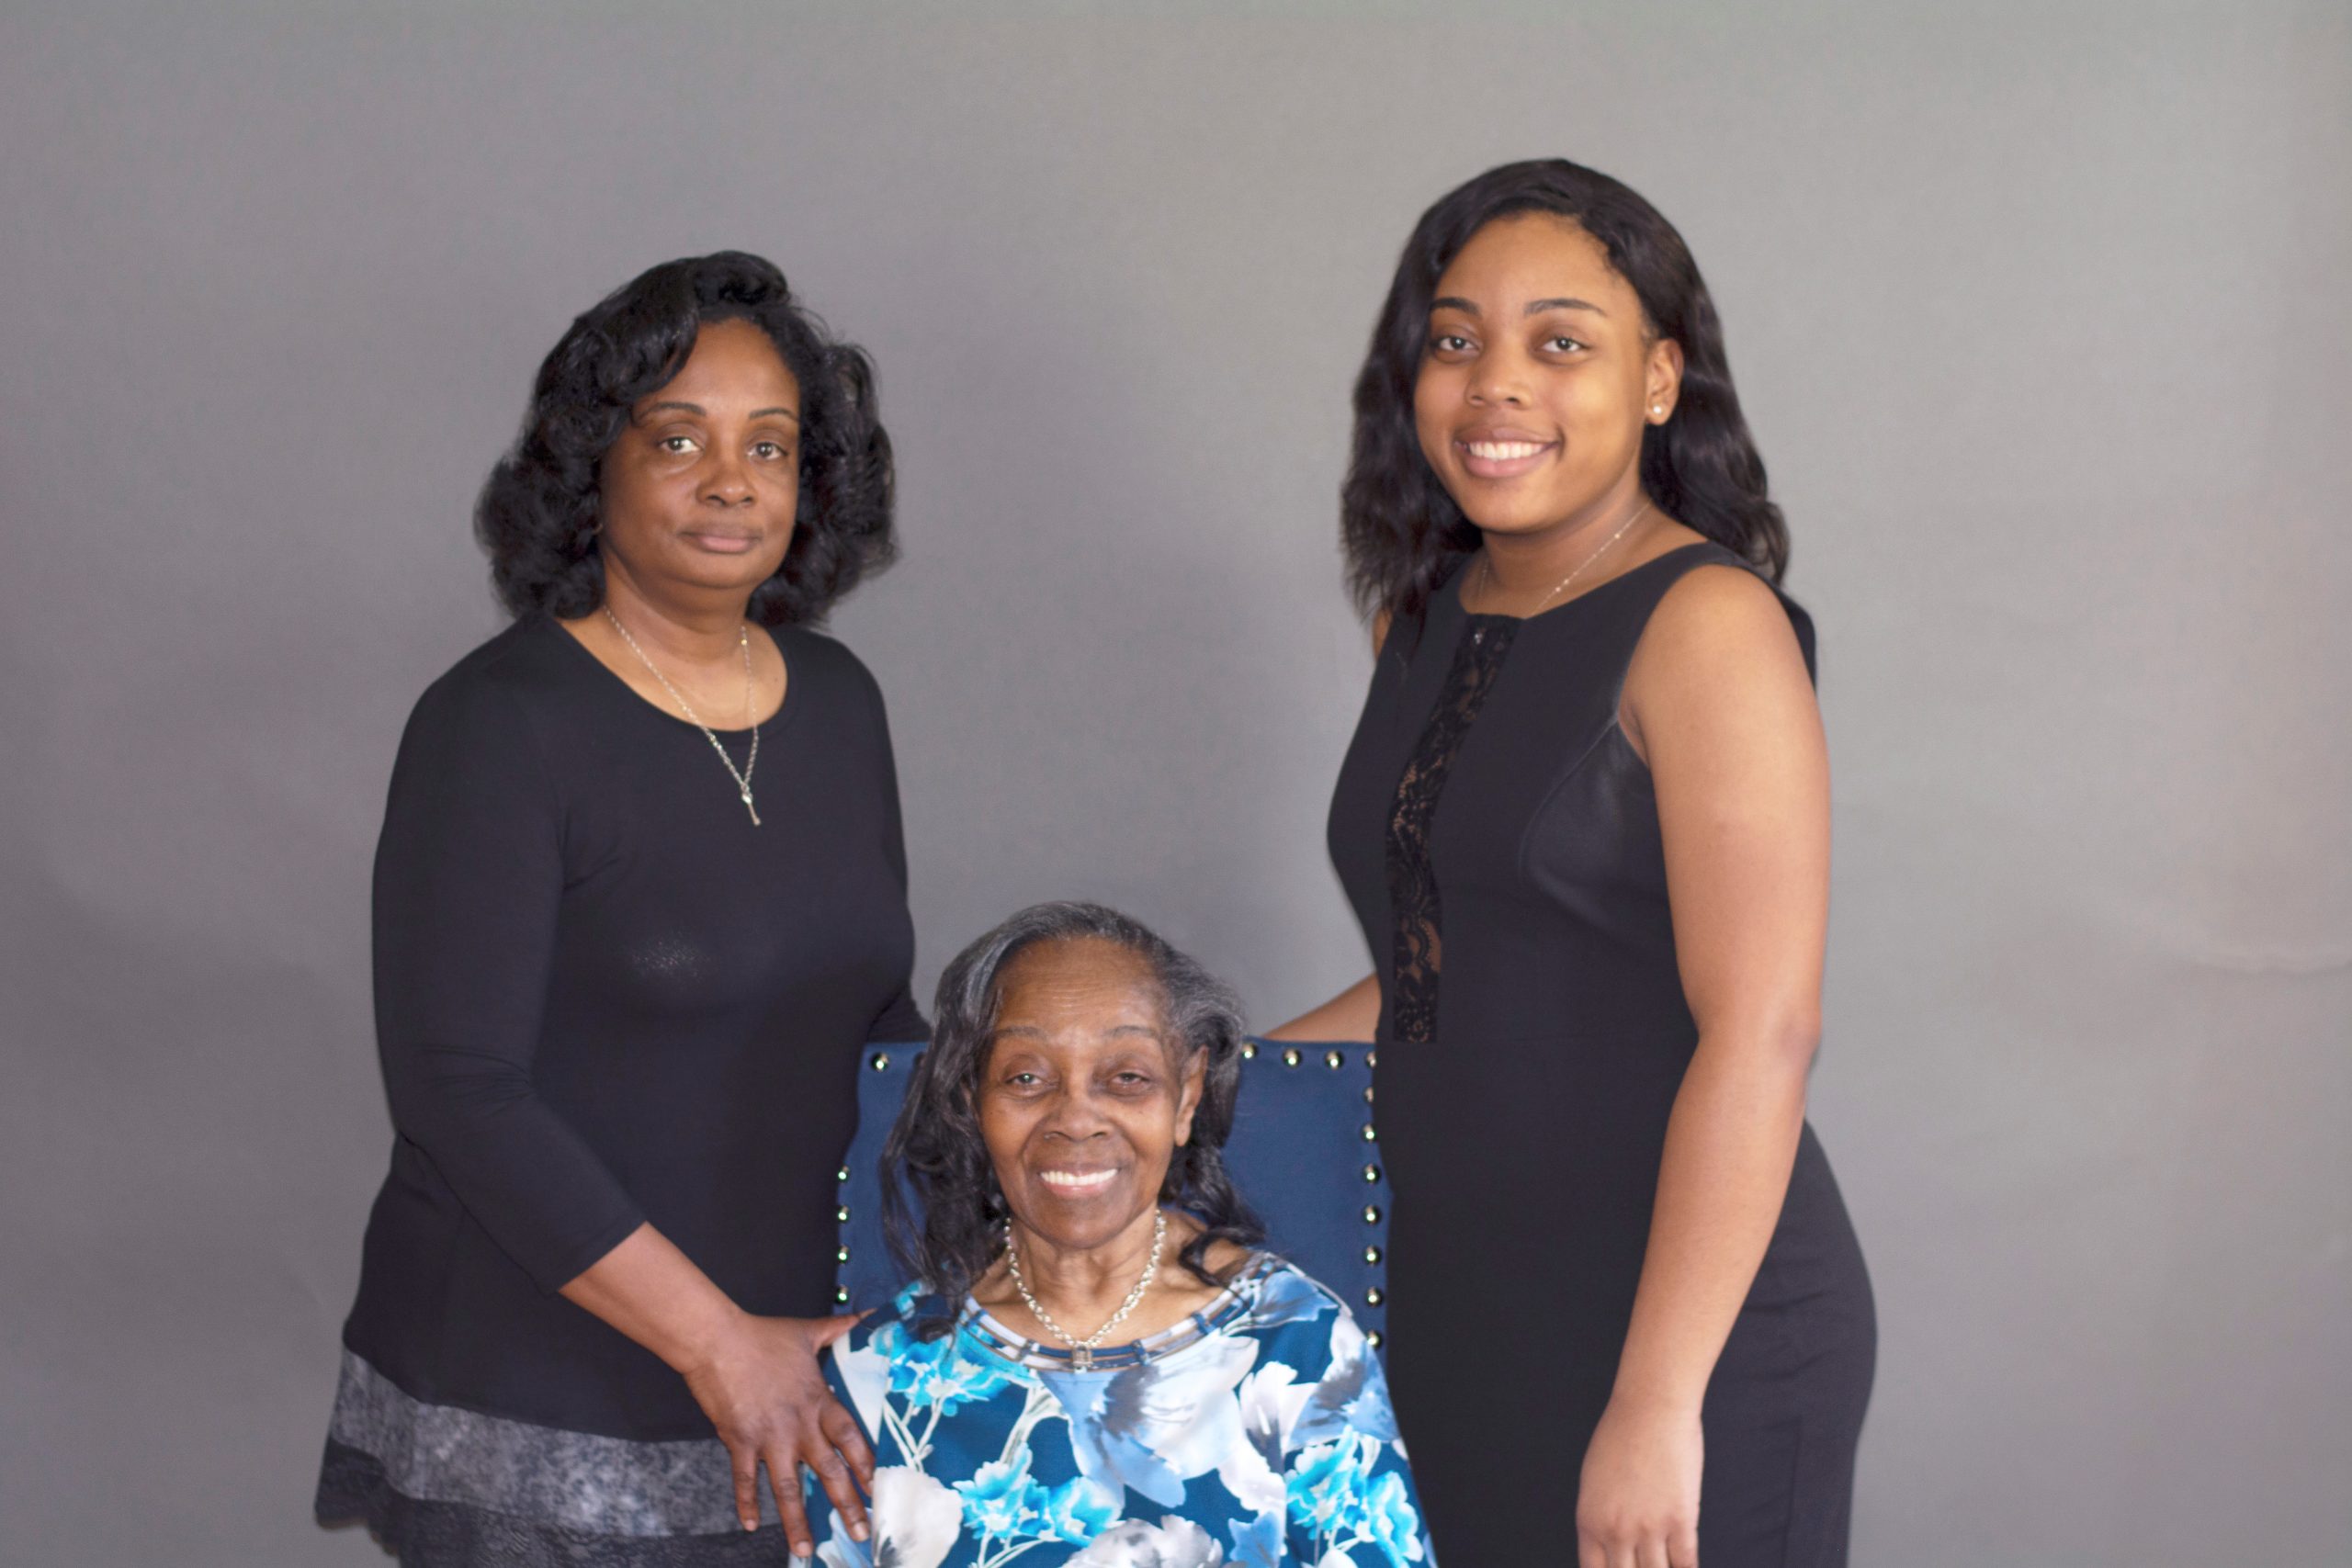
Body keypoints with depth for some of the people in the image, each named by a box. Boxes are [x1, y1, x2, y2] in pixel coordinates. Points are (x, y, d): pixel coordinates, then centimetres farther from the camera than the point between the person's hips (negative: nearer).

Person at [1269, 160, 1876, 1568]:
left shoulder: (1708, 623, -13)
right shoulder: (1430, 614, 10)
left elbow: (1761, 1032, -19)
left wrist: (1658, 1403, -22)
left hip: (1682, 1338, -7)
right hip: (1454, 1314, 7)